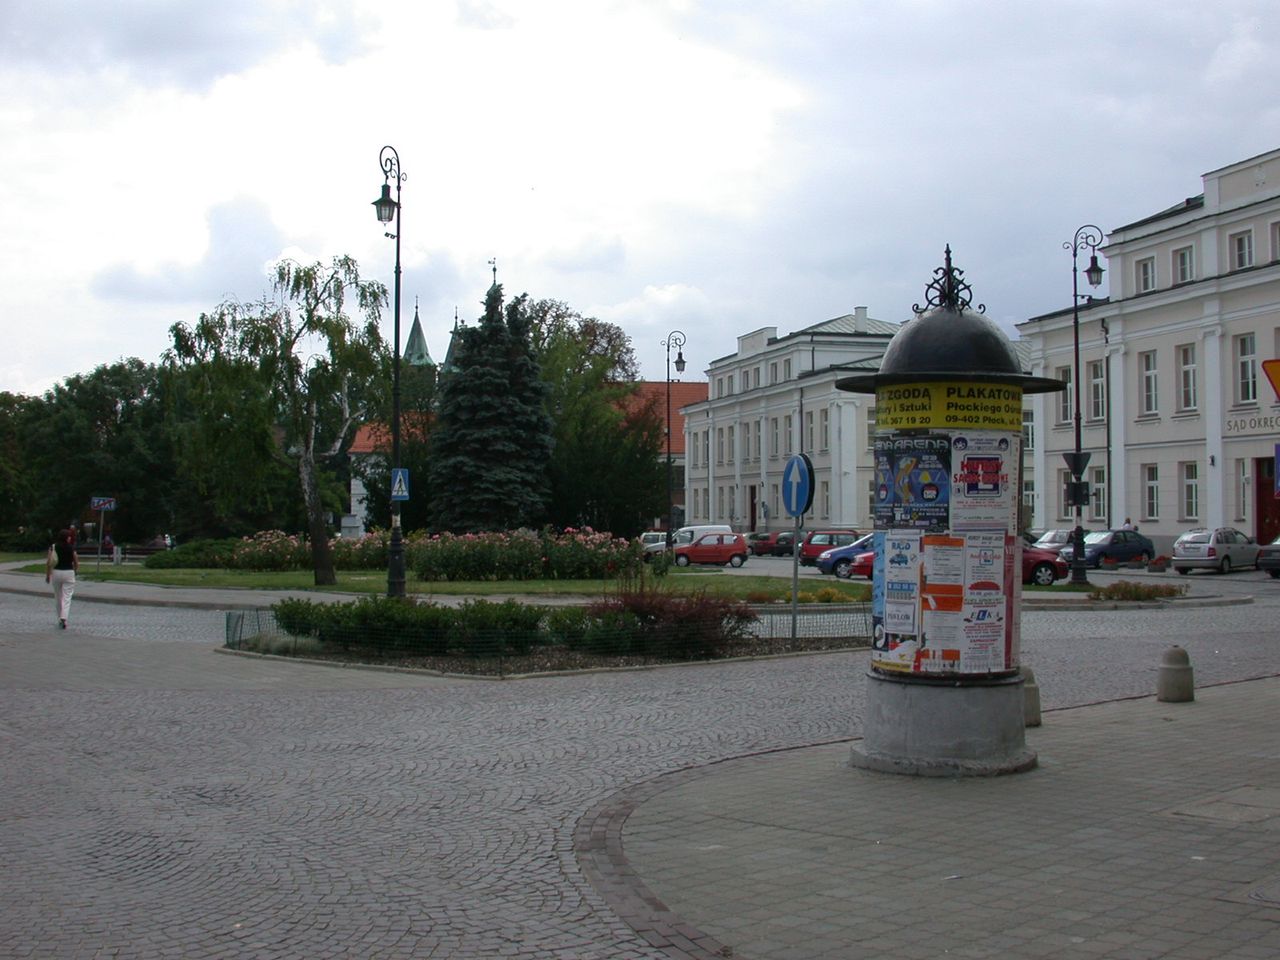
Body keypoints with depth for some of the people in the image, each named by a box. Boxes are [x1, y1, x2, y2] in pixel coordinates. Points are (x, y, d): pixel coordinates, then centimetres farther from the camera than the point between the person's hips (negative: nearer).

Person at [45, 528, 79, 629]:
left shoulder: (53, 547, -2)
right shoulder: (71, 548, -6)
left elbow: (48, 563, -4)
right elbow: (76, 563, 1)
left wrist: (47, 575, 6)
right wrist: (75, 569, 22)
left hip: (56, 572, 3)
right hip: (69, 573, -2)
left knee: (57, 597, 17)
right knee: (67, 598, -3)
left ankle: (60, 619, 24)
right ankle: (64, 618, -20)